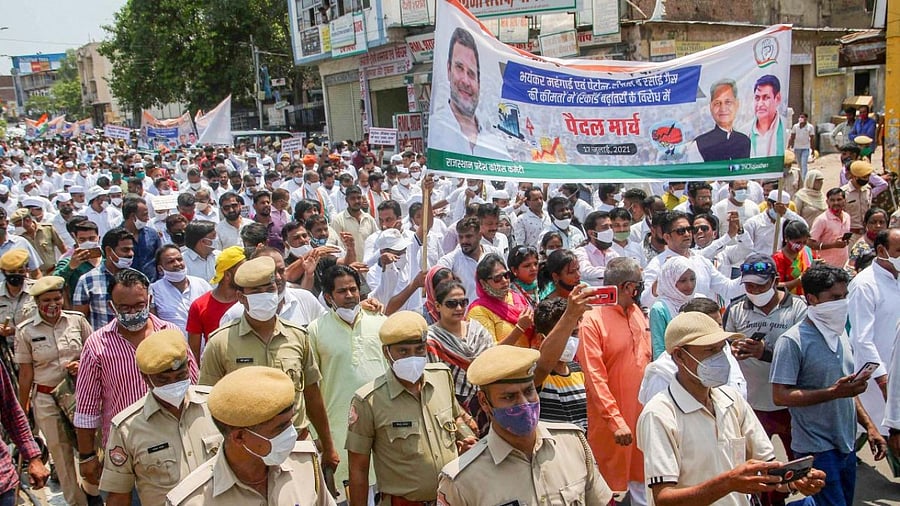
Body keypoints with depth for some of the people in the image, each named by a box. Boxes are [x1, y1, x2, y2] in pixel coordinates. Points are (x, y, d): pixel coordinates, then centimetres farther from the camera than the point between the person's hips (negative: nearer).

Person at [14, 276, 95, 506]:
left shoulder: (77, 320, -4)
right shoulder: (25, 331, -5)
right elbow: (25, 374, 1)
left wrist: (82, 364, -13)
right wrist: (23, 411, 6)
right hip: (46, 400, -1)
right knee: (61, 454, 9)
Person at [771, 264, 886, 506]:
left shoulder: (840, 334, 10)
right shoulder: (793, 341, -15)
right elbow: (780, 396, -21)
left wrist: (869, 426, 12)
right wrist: (834, 392, -25)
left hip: (847, 445, 8)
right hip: (817, 449, -8)